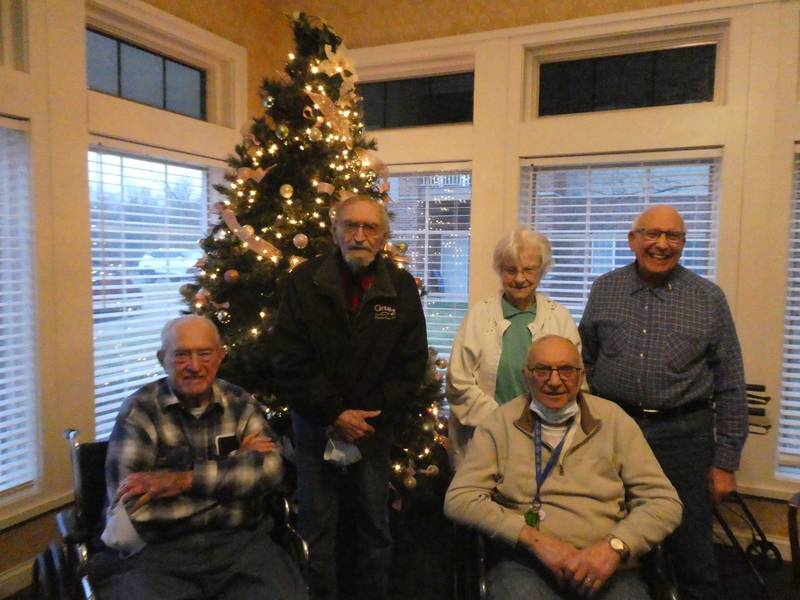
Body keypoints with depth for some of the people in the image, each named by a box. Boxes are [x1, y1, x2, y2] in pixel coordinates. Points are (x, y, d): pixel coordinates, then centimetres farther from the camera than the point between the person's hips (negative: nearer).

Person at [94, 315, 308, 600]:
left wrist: (184, 480, -19)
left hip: (240, 542, 2)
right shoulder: (139, 411, -4)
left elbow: (270, 467, -10)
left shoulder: (240, 403, 6)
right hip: (156, 551, -1)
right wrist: (235, 467, -10)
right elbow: (130, 509, -14)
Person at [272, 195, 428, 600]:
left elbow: (411, 364, -1)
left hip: (374, 428, 1)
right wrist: (335, 414, -12)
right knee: (316, 530, 9)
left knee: (375, 528, 12)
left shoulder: (402, 287, 0)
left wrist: (370, 417, -8)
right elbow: (290, 360, -7)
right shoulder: (304, 282, -3)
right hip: (316, 427, -1)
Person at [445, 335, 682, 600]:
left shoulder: (613, 419, 6)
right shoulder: (500, 423, 3)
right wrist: (535, 540, -13)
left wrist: (614, 546, -13)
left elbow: (664, 501, 4)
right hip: (524, 562, -1)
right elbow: (459, 498, -5)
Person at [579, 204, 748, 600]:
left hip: (683, 435, -1)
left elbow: (729, 387, 0)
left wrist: (726, 462, -2)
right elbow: (585, 364, 10)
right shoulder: (603, 291, 3)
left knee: (691, 549, 11)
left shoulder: (709, 299, -2)